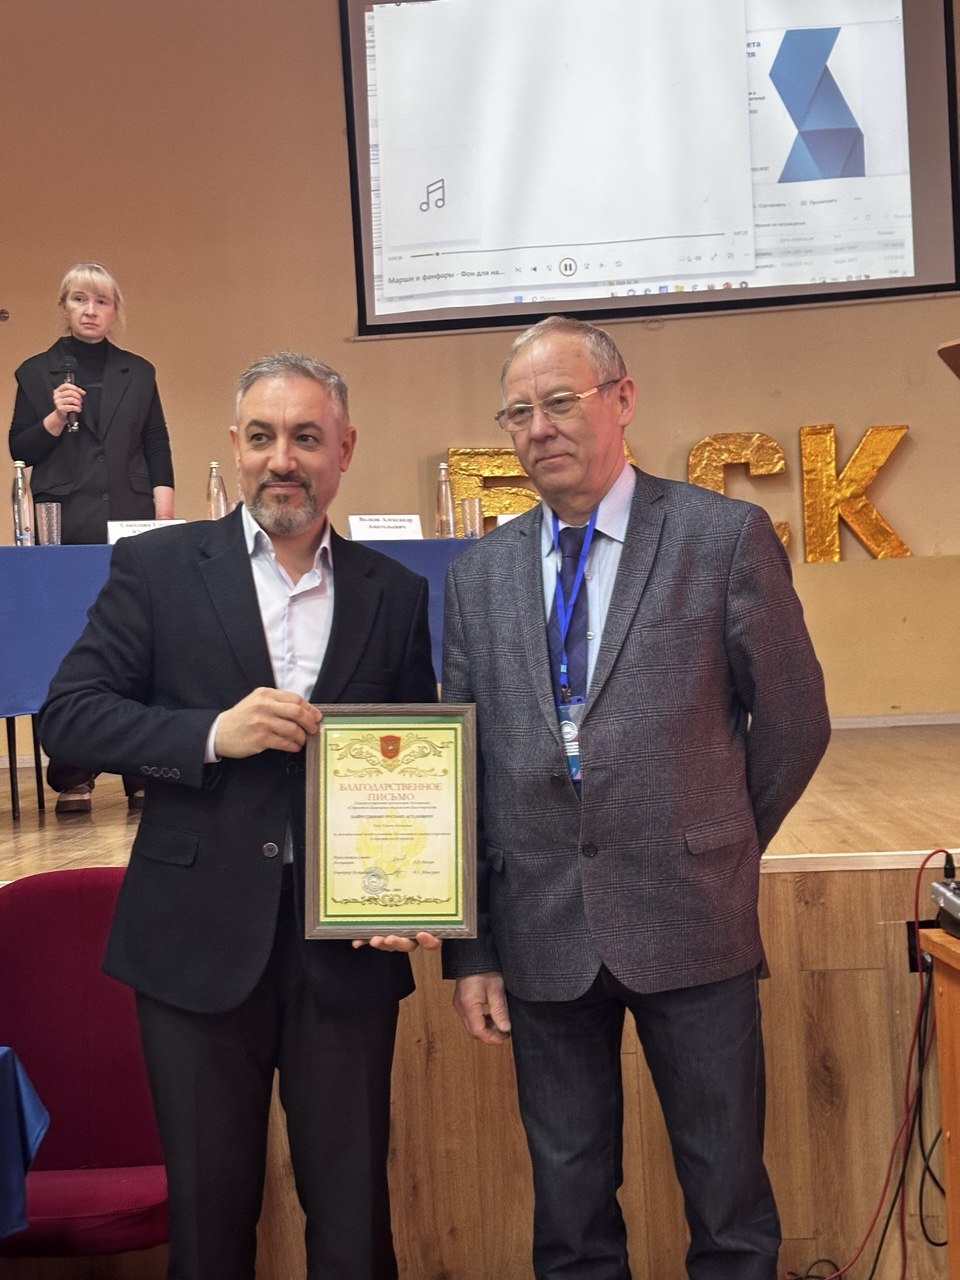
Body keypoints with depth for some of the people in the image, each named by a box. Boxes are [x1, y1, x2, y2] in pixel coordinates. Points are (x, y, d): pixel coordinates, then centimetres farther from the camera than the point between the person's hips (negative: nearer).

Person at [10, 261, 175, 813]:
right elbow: (19, 450, 7)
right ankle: (71, 778, 4)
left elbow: (158, 451, 12)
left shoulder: (138, 372, 14)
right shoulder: (37, 372, 9)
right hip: (63, 529, -1)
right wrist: (54, 419, -10)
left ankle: (143, 773, 5)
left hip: (131, 525, 1)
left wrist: (164, 517, 0)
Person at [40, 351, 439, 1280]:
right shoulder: (156, 567, 0)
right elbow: (67, 716, -4)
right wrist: (212, 733, -18)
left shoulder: (394, 593, 6)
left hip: (347, 947, 1)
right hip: (200, 938, -1)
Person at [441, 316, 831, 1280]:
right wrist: (470, 949, 4)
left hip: (691, 923, -2)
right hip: (540, 935, 3)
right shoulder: (479, 575, 6)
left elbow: (793, 722, 3)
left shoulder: (725, 536, -4)